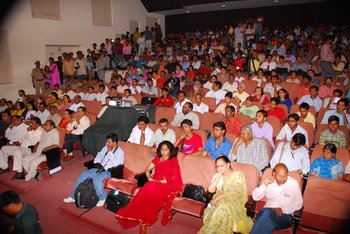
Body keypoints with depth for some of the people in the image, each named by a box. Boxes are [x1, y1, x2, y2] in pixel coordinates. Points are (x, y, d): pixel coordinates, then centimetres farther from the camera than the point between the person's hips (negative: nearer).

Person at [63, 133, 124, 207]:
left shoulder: (120, 152, -11)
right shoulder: (105, 148, 11)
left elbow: (115, 164, -24)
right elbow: (100, 155, 27)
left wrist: (110, 152, -20)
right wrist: (97, 161, 6)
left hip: (109, 172, -7)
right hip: (100, 168, 8)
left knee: (96, 179, -33)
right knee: (82, 175, -6)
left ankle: (102, 198, -9)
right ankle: (74, 197, 6)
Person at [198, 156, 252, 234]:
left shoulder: (238, 175, 0)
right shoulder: (217, 176, 15)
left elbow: (233, 192, -13)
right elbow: (210, 190, 0)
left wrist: (217, 198, -18)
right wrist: (219, 175, -2)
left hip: (234, 202, -3)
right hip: (219, 202, 4)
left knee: (224, 207, -35)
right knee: (210, 209, -30)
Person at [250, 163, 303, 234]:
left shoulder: (293, 183, -2)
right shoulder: (269, 182, 4)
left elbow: (298, 203, 0)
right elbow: (255, 197, 0)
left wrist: (282, 209, -14)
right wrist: (265, 184, -12)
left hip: (285, 215, -2)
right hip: (267, 212, 2)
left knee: (267, 213, -34)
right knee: (265, 212, -35)